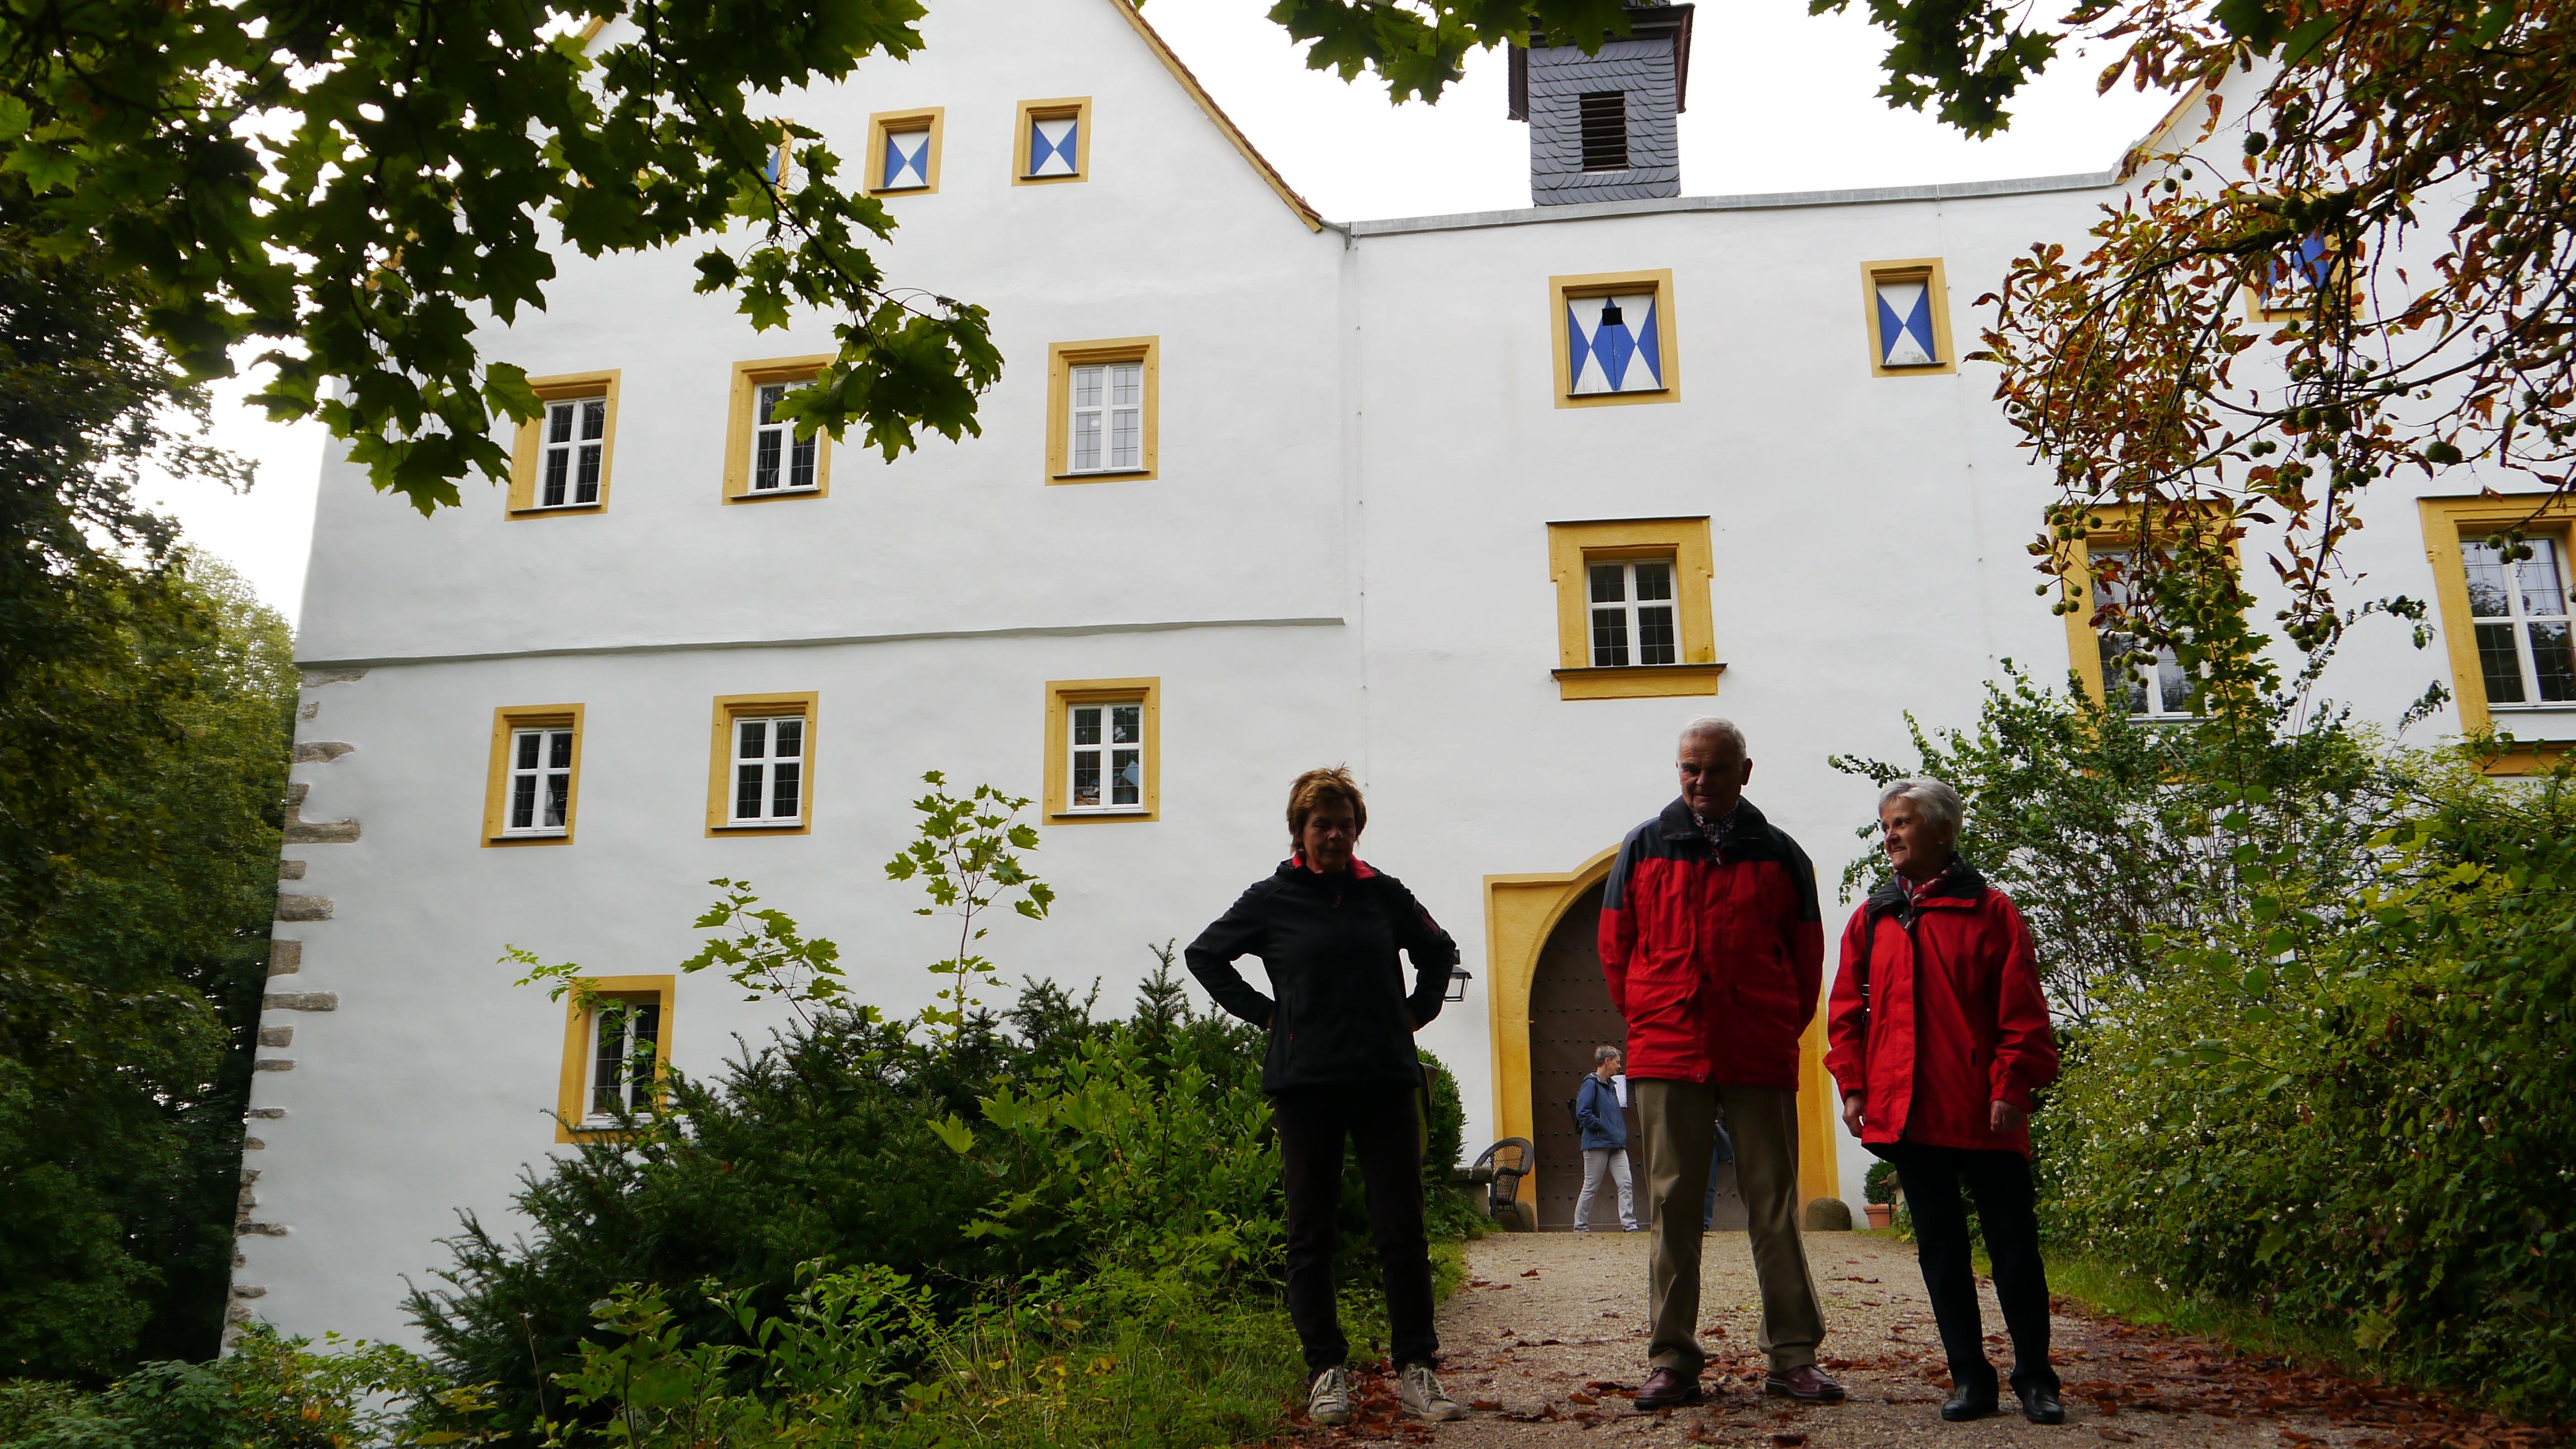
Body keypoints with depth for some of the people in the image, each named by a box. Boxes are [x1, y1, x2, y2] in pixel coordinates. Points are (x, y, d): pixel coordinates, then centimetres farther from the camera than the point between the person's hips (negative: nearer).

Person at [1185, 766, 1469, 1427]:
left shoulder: (1384, 894, 8)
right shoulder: (1271, 900, 3)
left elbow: (1439, 951, 25)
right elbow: (1203, 955, 14)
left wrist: (1418, 1010, 12)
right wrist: (1261, 1012, 6)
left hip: (1385, 1080, 1)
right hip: (1304, 1083, -1)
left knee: (1402, 1230, 0)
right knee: (1312, 1234, 4)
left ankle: (1416, 1370, 9)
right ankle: (1325, 1372, 13)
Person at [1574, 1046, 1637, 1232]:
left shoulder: (1611, 1085, 17)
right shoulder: (1591, 1084, -10)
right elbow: (1582, 1113, -19)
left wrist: (1620, 1134, 12)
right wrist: (1600, 1126, -14)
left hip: (1616, 1145, 8)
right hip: (1597, 1144, -8)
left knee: (1626, 1183, -3)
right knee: (1591, 1187, 0)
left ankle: (1629, 1224, -3)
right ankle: (1580, 1227, 9)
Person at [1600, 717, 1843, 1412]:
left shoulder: (1779, 854, 9)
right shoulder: (1644, 847, 8)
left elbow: (1807, 956, 14)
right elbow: (1614, 947, 12)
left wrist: (1782, 1031, 8)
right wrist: (1649, 1024, 9)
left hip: (1762, 1059, 0)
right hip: (1666, 1058, 0)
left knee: (1775, 1205, 3)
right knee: (1672, 1205, 2)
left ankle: (1794, 1356, 11)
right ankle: (1673, 1361, 8)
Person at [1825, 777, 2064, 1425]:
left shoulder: (1991, 910, 2)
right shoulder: (1871, 919, 11)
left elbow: (2021, 1011, -2)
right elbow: (1847, 1009, 12)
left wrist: (2011, 1086, -9)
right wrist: (1853, 1084, 3)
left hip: (1982, 1113, -3)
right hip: (1906, 1113, 3)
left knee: (2013, 1243, 3)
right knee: (1939, 1245, 8)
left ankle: (2035, 1379, 16)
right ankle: (1969, 1378, 17)